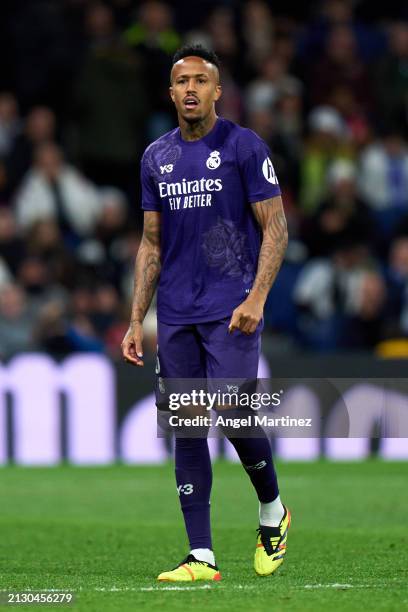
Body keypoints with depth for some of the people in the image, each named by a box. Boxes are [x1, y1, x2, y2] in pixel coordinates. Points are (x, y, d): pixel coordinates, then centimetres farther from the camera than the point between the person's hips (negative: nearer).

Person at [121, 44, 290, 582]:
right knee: (186, 430, 2)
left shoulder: (244, 147, -3)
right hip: (176, 316, 5)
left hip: (231, 311, -5)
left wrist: (257, 297, -16)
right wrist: (136, 320, 10)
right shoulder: (157, 158, 12)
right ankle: (201, 558, 5)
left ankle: (272, 511, 14)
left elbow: (275, 229, -4)